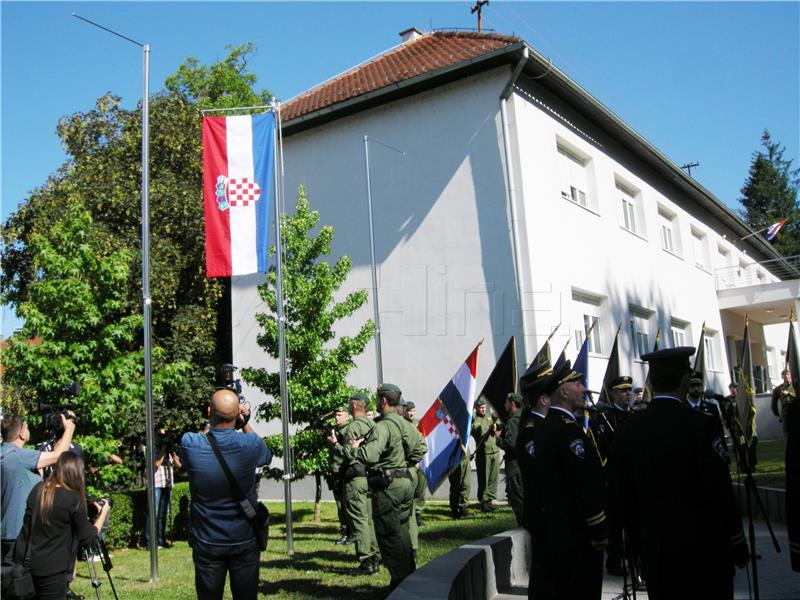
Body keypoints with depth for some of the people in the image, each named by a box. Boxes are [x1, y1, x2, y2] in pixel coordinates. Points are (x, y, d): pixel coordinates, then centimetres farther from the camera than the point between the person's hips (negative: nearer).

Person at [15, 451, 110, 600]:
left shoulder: (38, 489, 1)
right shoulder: (73, 499, -16)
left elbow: (27, 526, 10)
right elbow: (86, 538, -7)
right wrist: (103, 512, 3)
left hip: (31, 564, 6)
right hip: (53, 570, -6)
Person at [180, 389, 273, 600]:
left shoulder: (190, 444, -15)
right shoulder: (249, 443, -16)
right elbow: (267, 455, 10)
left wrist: (210, 425, 12)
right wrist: (246, 424, 10)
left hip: (207, 542, 1)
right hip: (244, 541, 0)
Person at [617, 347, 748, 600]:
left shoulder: (627, 430, -1)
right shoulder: (700, 424, -15)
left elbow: (626, 496, 4)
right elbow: (721, 494, -13)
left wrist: (638, 545, 14)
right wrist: (738, 547, -1)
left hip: (655, 554, 4)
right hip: (703, 551, -4)